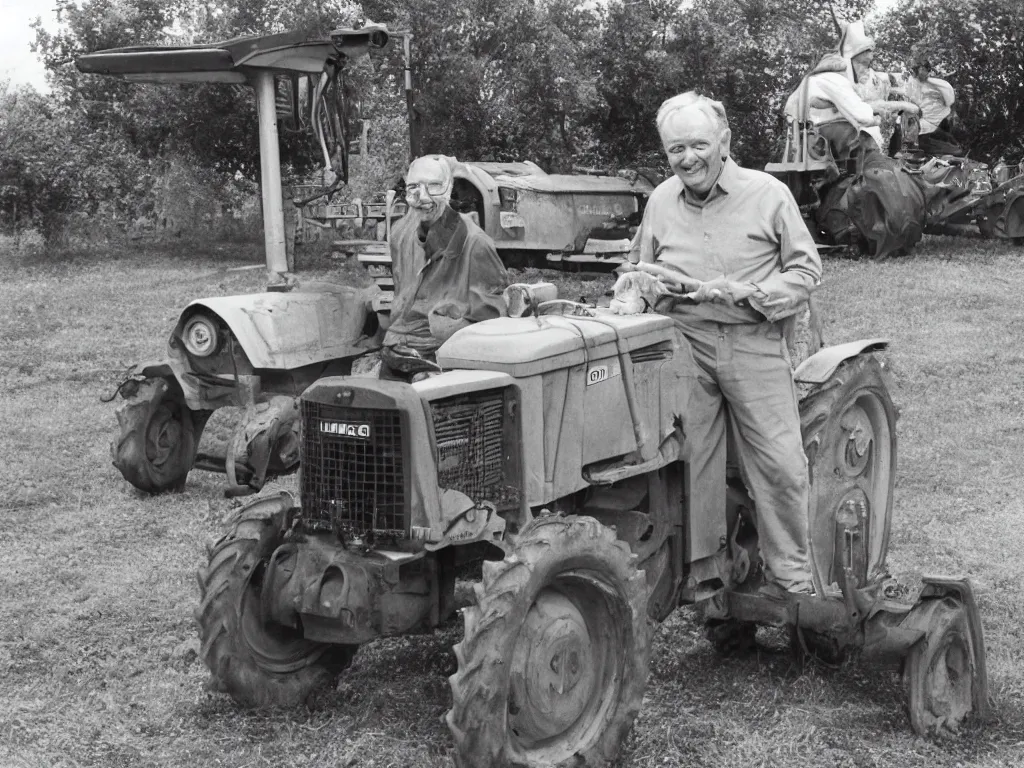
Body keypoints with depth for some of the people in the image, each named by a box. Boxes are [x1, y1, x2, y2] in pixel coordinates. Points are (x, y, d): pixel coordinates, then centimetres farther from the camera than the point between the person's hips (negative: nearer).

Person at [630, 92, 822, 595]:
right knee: (690, 462, 5)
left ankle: (792, 576, 11)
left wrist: (744, 293, -14)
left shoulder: (768, 194, -2)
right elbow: (638, 270, 22)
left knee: (780, 464, -4)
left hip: (753, 342, -2)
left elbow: (805, 270, -1)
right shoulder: (661, 201, 8)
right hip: (684, 343, 3)